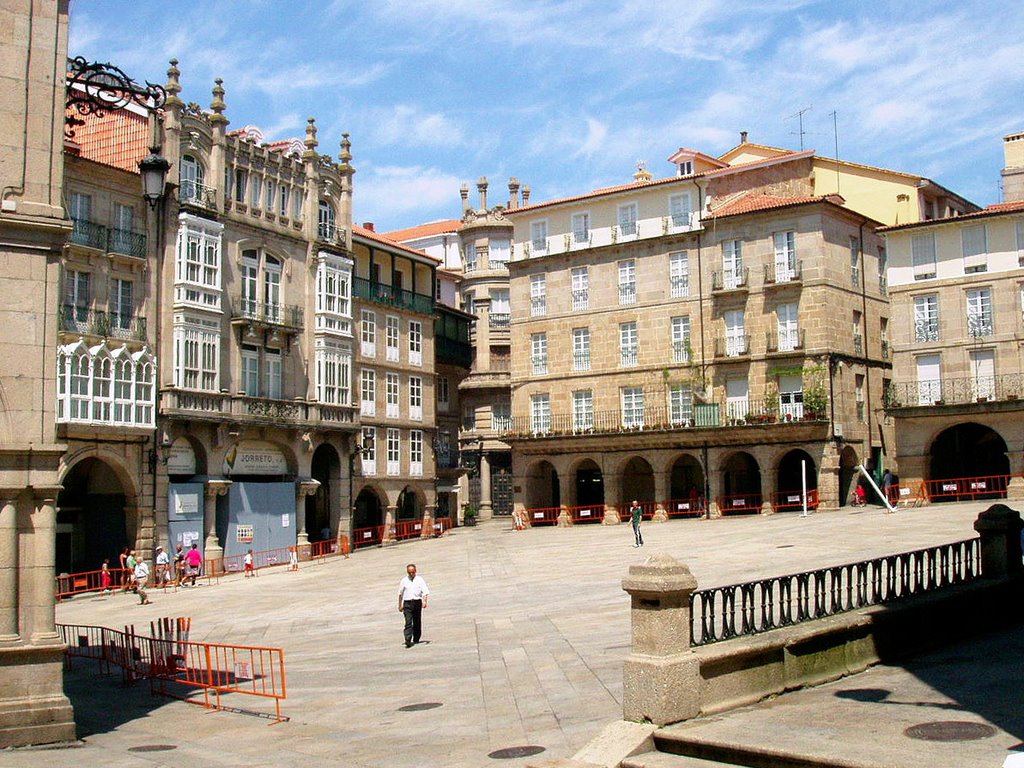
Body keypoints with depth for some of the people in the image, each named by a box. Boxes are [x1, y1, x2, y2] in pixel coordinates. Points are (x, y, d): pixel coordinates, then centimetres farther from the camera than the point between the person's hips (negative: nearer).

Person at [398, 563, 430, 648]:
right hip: (407, 603, -1)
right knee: (408, 622, -13)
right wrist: (400, 605, 15)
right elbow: (400, 594, 16)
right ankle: (408, 640, -21)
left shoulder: (420, 580, 2)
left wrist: (424, 601, -21)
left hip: (417, 602, 1)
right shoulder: (404, 581, 6)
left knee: (417, 622, 9)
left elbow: (425, 592, -5)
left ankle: (416, 639, 23)